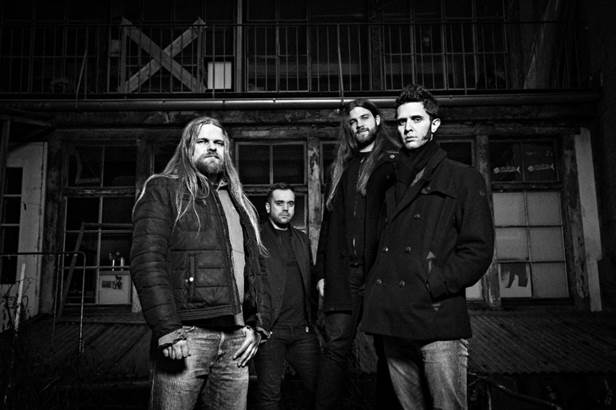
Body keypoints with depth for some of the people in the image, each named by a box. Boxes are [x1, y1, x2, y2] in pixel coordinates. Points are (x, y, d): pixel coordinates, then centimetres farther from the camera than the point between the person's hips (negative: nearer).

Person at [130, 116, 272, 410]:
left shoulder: (239, 203, 20)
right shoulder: (163, 190, 2)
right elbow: (147, 259, -9)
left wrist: (258, 325, 8)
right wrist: (168, 330, -17)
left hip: (235, 340, 5)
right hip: (185, 336, -5)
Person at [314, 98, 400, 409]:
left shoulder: (395, 162, 6)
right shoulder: (340, 169, 20)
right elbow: (328, 222, 17)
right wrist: (322, 272, 11)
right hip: (343, 270, 3)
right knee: (335, 346, -1)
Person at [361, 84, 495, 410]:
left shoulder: (463, 178, 6)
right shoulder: (392, 184, 20)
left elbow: (478, 249, -4)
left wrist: (432, 286, -13)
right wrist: (376, 293, 7)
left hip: (439, 322, -4)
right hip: (393, 324, 5)